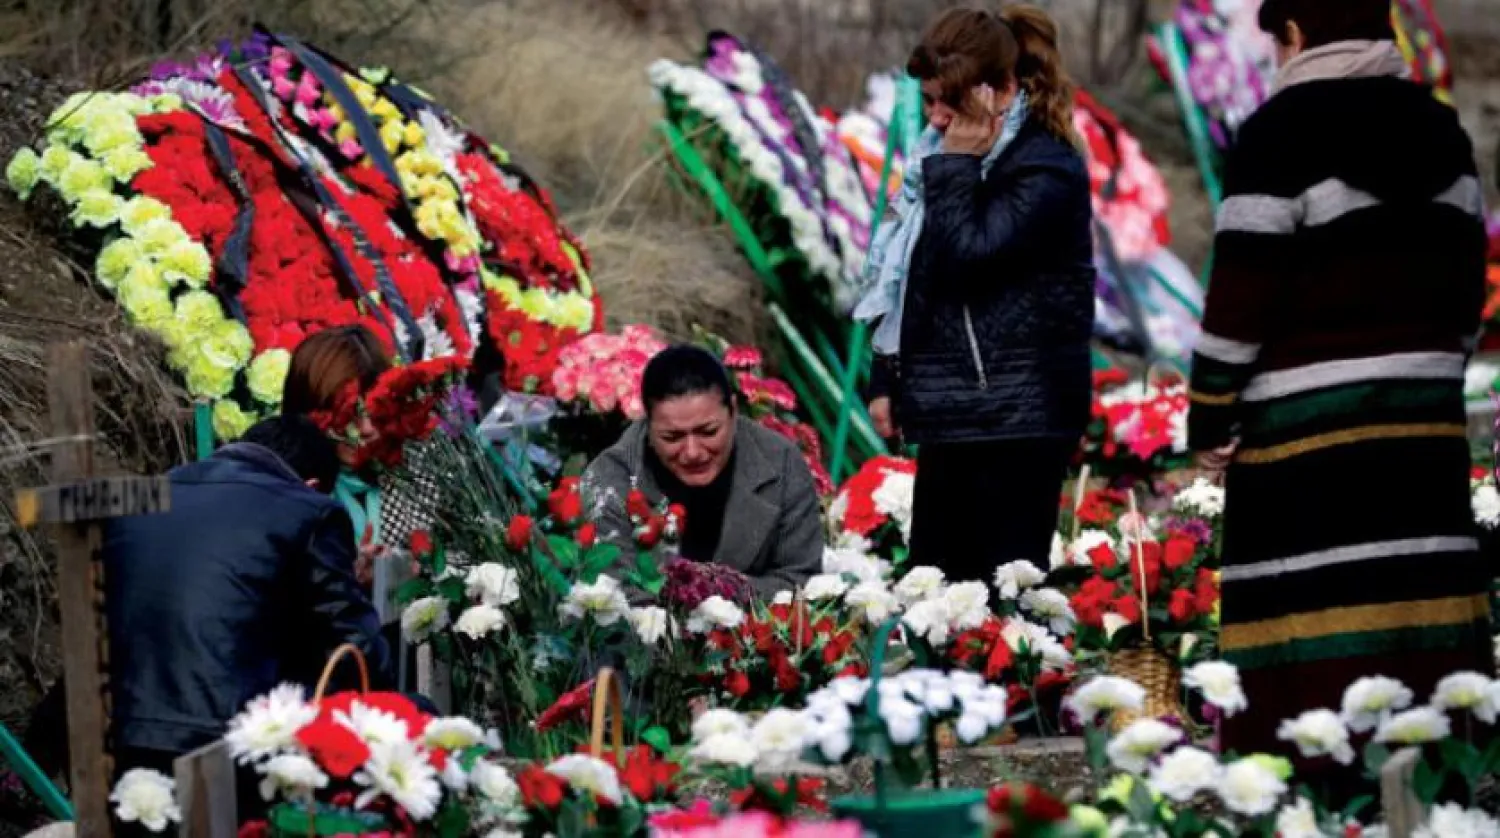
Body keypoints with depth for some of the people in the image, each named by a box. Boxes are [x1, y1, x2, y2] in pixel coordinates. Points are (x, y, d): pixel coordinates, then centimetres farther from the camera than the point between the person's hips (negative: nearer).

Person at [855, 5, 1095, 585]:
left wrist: (956, 165, -16)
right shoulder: (947, 156, 14)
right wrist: (887, 380, 17)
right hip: (951, 412, 9)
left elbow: (970, 254, -23)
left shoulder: (1046, 168, -11)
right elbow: (908, 279, 21)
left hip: (1020, 417, -9)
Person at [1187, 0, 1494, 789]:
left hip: (1308, 422, -6)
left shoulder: (1282, 131, -7)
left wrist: (1209, 418, -2)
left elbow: (1242, 292, -9)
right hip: (1424, 419, 6)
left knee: (1313, 624, -8)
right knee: (1417, 604, 6)